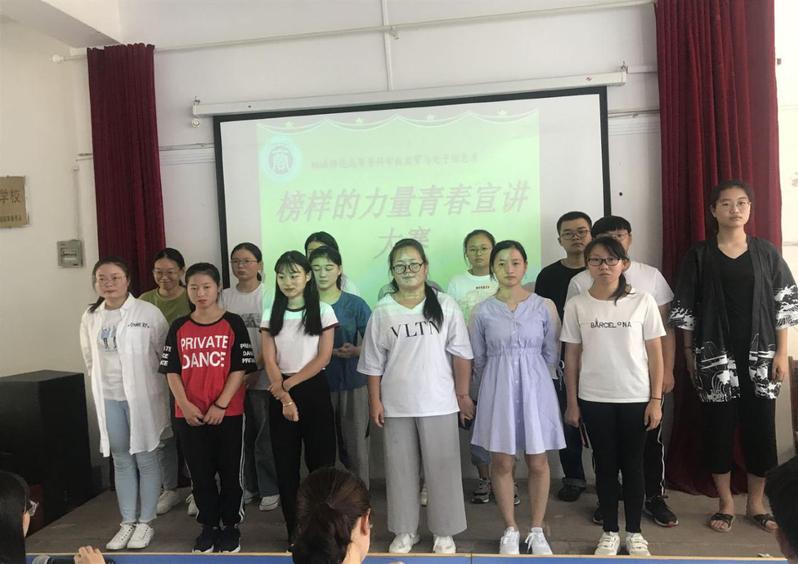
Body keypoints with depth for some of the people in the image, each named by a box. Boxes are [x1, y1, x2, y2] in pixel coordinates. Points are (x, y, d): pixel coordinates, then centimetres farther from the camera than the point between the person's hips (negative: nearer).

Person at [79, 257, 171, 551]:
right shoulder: (90, 317, 5)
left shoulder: (149, 312, -11)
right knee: (121, 461, 13)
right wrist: (102, 381, 11)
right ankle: (127, 522, 26)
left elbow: (167, 354, -7)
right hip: (109, 398, 4)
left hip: (143, 396, -4)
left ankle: (145, 522, 19)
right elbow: (89, 358, 15)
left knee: (146, 459, 6)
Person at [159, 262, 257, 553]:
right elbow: (171, 371, 4)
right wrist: (185, 405, -8)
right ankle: (208, 526, 27)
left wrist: (220, 405, -13)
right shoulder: (179, 327, 5)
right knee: (200, 473, 11)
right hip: (189, 415, 3)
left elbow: (240, 369, -7)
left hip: (228, 413, -2)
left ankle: (231, 526, 24)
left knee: (229, 472, 8)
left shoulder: (233, 324, -4)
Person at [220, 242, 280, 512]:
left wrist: (256, 369, -13)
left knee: (264, 434, 2)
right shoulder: (225, 296, 7)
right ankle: (249, 485, 25)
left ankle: (269, 489, 15)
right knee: (243, 433, 10)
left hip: (261, 376, -3)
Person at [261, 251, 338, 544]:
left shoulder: (323, 310, -1)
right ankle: (295, 532, 19)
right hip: (280, 393, 2)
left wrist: (289, 384, -13)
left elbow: (323, 357, -7)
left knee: (320, 460, 1)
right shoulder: (270, 313, 5)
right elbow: (269, 360, -1)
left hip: (313, 389, -2)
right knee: (286, 464, 6)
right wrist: (284, 396, -13)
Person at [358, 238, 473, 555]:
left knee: (441, 466, 7)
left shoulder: (445, 306, -3)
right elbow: (373, 362, 4)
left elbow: (461, 354, 1)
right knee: (400, 467, 11)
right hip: (396, 404, 1)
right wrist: (375, 401, 1)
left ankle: (444, 531, 25)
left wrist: (463, 394, 1)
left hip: (438, 402, -1)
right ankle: (405, 530, 27)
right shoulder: (382, 312, 0)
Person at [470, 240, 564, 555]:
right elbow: (478, 359, 7)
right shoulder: (482, 312, -2)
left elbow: (551, 354, 6)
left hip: (535, 389, 0)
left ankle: (537, 531, 24)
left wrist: (532, 381, 11)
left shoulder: (544, 307, -2)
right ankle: (510, 530, 24)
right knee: (501, 462, 7)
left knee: (538, 462, 7)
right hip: (498, 391, 0)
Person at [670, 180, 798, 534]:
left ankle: (756, 503, 24)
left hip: (759, 355, 2)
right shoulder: (700, 255, 0)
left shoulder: (766, 252, 5)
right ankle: (725, 504, 20)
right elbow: (685, 307, 0)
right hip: (715, 355, -1)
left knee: (760, 429, 6)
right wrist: (689, 353, -2)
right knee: (718, 428, 4)